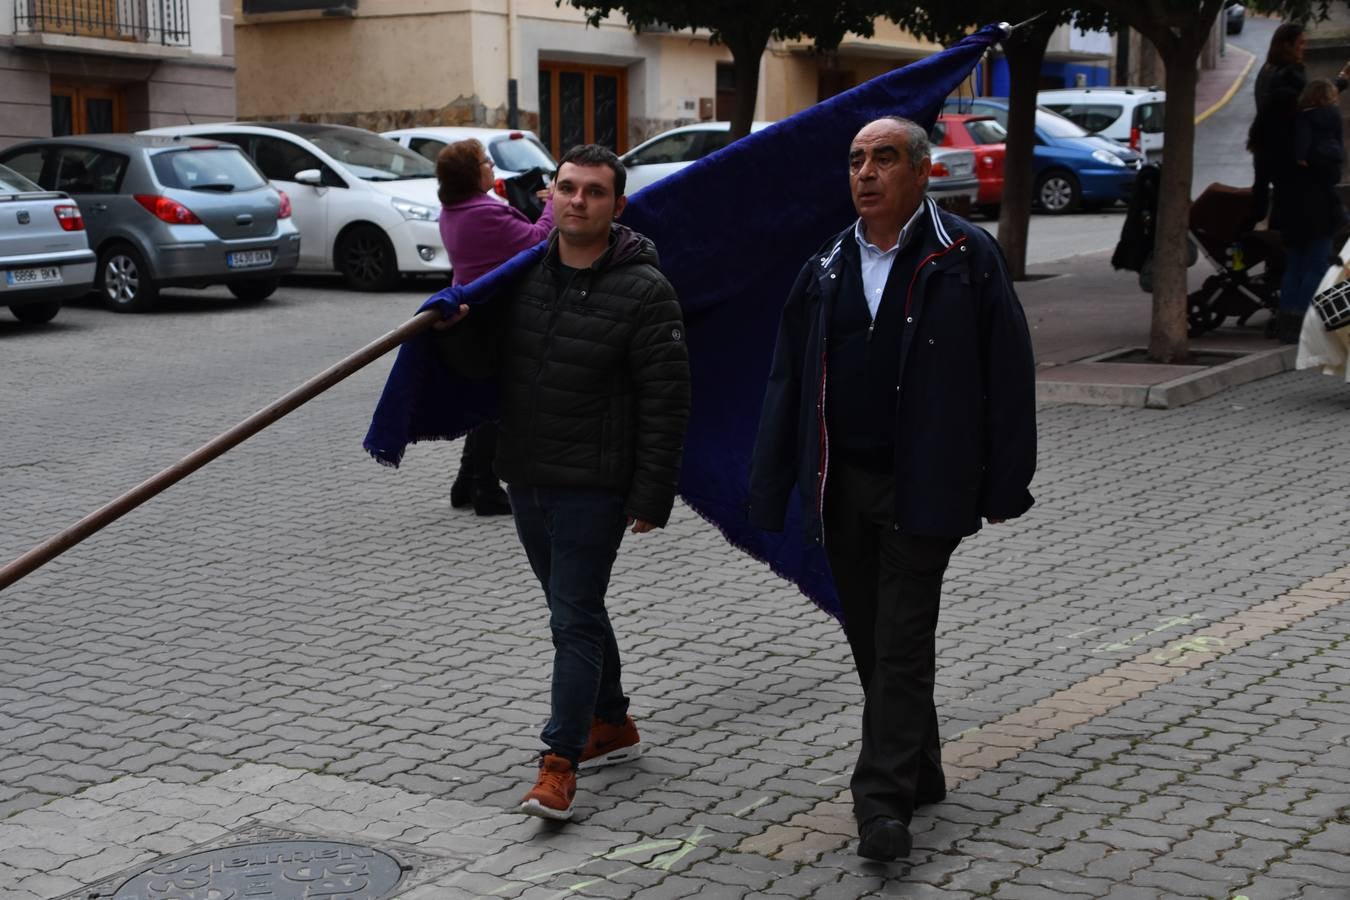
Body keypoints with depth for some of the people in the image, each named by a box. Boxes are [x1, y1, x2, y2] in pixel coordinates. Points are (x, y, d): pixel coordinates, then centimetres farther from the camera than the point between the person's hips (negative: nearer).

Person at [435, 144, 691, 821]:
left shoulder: (643, 290, -12)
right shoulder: (523, 269, 4)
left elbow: (667, 401, -12)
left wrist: (653, 495, -15)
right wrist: (455, 318, -6)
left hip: (593, 485, -6)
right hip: (524, 477, 6)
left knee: (574, 618, -6)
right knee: (576, 608, 18)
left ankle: (560, 761, -2)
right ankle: (612, 725, 33)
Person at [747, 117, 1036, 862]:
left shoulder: (965, 259, -4)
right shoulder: (826, 270, 10)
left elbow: (1008, 374, -5)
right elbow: (788, 381, 10)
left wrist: (1004, 485, -7)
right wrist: (770, 492, 6)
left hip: (923, 488, -5)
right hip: (841, 486, 6)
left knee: (902, 645, -6)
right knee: (869, 640, 13)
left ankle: (883, 799, -2)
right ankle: (917, 772, 29)